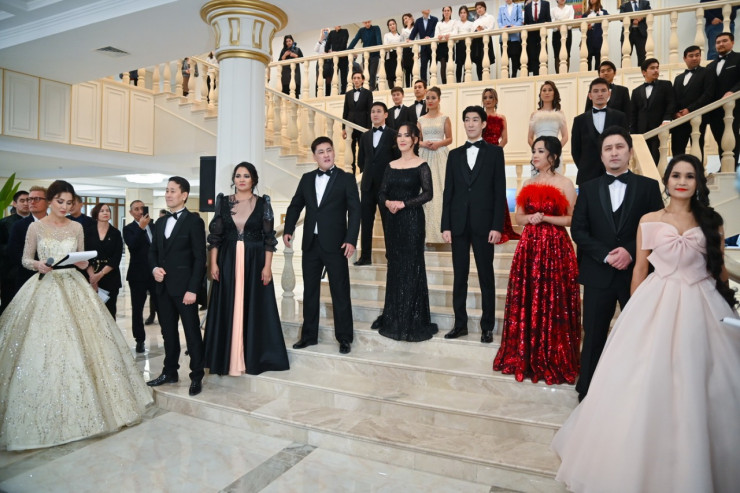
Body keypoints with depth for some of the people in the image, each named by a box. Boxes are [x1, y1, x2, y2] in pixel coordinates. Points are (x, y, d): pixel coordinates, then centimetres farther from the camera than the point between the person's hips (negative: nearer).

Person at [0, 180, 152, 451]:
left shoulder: (77, 227, 7)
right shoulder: (36, 227, 0)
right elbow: (25, 259, 5)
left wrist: (83, 262, -10)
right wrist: (38, 264, -16)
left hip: (73, 288, 2)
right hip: (45, 289, -2)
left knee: (80, 344, 1)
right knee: (44, 348, -3)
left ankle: (83, 405, 16)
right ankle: (48, 412, 10)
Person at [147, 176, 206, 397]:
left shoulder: (194, 221, -7)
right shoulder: (160, 223, 15)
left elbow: (200, 258, -11)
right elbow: (153, 251, 20)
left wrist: (192, 289, -16)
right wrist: (154, 268, -3)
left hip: (184, 287, -7)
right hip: (163, 287, 7)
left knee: (192, 332, 2)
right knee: (168, 332, 15)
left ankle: (196, 376, 12)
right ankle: (170, 372, 28)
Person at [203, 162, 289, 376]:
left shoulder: (263, 203, 0)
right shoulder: (223, 202, 5)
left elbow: (269, 237, -2)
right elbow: (215, 235, 4)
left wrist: (267, 266, -9)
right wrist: (213, 263, -3)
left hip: (255, 261, -1)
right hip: (228, 261, 2)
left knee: (254, 308, 4)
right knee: (228, 309, 6)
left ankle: (253, 357, 15)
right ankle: (228, 358, 17)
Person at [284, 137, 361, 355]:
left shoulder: (346, 179, -1)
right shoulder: (307, 179, 11)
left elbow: (355, 210, -7)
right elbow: (295, 205, 15)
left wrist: (351, 240, -16)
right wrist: (288, 230, 0)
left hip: (335, 245, -4)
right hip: (310, 244, 5)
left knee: (340, 292, 3)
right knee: (309, 291, 12)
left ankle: (344, 338, 14)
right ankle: (309, 335, 25)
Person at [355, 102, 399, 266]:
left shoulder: (393, 135, -2)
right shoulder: (365, 136, 13)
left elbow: (398, 159, -4)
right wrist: (368, 172, 8)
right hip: (368, 185, 5)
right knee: (366, 222, 7)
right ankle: (365, 256, 15)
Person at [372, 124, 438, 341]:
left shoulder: (421, 166, -4)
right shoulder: (391, 166, 11)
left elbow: (428, 193, -13)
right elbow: (382, 193, 9)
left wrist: (404, 203, -20)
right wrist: (387, 202, -12)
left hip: (412, 219, -5)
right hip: (393, 220, 5)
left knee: (411, 267, 0)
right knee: (395, 267, 11)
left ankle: (413, 321, 11)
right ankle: (393, 318, 22)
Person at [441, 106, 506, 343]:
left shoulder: (495, 152, 4)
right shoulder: (455, 154, 13)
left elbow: (500, 191, -2)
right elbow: (448, 192, 8)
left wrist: (497, 226, -10)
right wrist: (445, 225, 1)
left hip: (484, 224, -3)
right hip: (459, 224, 3)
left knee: (486, 277, 5)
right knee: (459, 276, 8)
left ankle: (487, 326, 14)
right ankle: (460, 323, 18)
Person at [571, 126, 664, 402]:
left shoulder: (648, 186, 5)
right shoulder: (588, 189, 7)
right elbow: (578, 230, 0)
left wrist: (631, 252, -16)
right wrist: (606, 255, -13)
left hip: (637, 273, 0)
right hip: (598, 274, 0)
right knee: (594, 336, 7)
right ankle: (587, 391, 20)